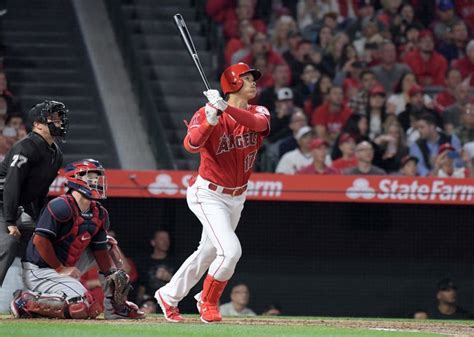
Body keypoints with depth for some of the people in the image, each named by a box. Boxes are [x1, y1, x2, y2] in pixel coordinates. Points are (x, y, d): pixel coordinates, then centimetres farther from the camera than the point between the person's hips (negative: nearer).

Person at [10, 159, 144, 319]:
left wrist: (113, 276, -8)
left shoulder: (100, 214, 6)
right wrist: (60, 269, -19)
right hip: (40, 271, -9)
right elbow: (40, 240, -23)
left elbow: (100, 252, 7)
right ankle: (27, 302, -14)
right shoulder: (61, 207, -19)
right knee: (86, 308, -24)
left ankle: (115, 306, 11)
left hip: (66, 267, 9)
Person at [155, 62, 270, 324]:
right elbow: (191, 145, -33)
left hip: (236, 198, 7)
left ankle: (168, 296, 36)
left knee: (208, 253, 17)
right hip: (208, 195, -7)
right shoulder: (206, 114, -16)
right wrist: (212, 117, -46)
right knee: (231, 250, -20)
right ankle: (208, 303, 4)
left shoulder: (258, 113, -4)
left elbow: (258, 123, -29)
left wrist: (226, 107, -42)